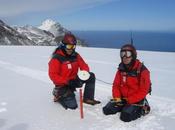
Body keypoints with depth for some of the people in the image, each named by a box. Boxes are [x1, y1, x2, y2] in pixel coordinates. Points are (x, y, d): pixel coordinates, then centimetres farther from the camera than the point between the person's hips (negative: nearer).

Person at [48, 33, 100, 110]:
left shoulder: (76, 55, 0)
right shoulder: (57, 58, -17)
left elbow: (84, 66, 5)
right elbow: (53, 75, -19)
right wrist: (67, 81, -28)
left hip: (74, 80, 6)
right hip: (63, 85, -6)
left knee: (91, 76, -11)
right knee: (72, 105, -18)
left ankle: (88, 98, -1)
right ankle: (59, 96, 12)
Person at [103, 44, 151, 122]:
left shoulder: (142, 70, -16)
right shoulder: (121, 69, 1)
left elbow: (143, 91, -16)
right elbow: (116, 85, 5)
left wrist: (129, 100, -20)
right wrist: (117, 98, -11)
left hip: (136, 100, -5)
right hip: (122, 98, 5)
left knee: (126, 116, -25)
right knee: (107, 110, -8)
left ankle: (141, 108, 3)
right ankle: (124, 106, 14)